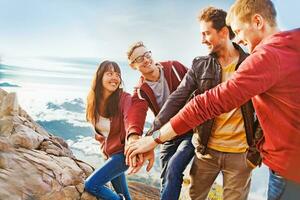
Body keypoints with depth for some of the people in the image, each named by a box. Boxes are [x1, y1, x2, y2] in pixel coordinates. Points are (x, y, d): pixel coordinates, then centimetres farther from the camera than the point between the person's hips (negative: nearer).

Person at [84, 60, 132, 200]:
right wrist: (104, 146, 2)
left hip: (123, 153, -6)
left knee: (91, 185, -10)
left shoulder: (124, 98, -22)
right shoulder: (94, 100, -4)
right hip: (108, 153, 6)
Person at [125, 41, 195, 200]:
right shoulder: (141, 91, -7)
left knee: (174, 167, -21)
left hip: (192, 130, -3)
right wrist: (134, 134, -50)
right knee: (167, 179, 11)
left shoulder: (174, 68, -9)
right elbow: (137, 111, -28)